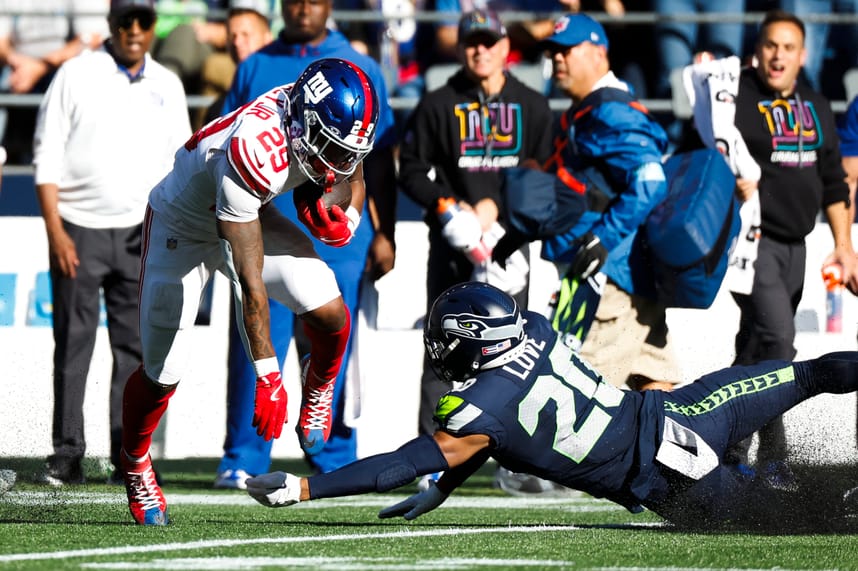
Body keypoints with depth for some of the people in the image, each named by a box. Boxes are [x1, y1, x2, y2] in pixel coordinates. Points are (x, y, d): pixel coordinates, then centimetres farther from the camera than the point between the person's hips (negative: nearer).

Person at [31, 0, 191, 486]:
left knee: (136, 347, 2)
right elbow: (48, 157, -2)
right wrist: (56, 231, -9)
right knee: (73, 345, -3)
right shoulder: (77, 76, 1)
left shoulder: (167, 86, 12)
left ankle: (128, 457, 5)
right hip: (79, 230, -3)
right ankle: (67, 455, 0)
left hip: (140, 232, 3)